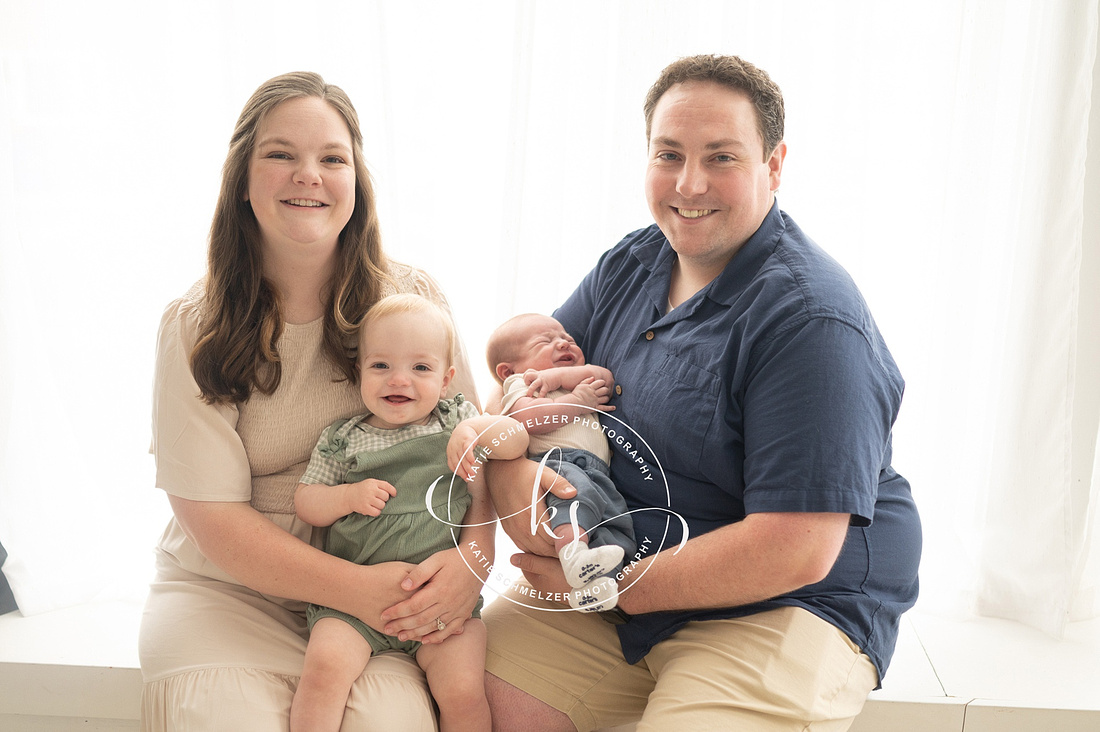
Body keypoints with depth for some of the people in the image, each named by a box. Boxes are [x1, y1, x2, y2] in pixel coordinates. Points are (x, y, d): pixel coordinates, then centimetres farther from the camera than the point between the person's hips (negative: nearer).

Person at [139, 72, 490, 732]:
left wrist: (471, 558, -20)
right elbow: (216, 519, -9)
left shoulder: (414, 300, -1)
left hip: (390, 593, 1)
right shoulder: (195, 330, -6)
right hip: (230, 593, 0)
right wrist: (359, 589, -21)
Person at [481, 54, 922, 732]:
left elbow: (796, 552, -25)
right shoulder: (629, 265, 4)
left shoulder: (811, 317, -21)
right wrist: (512, 479, -14)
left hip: (791, 606, -5)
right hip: (617, 581, 6)